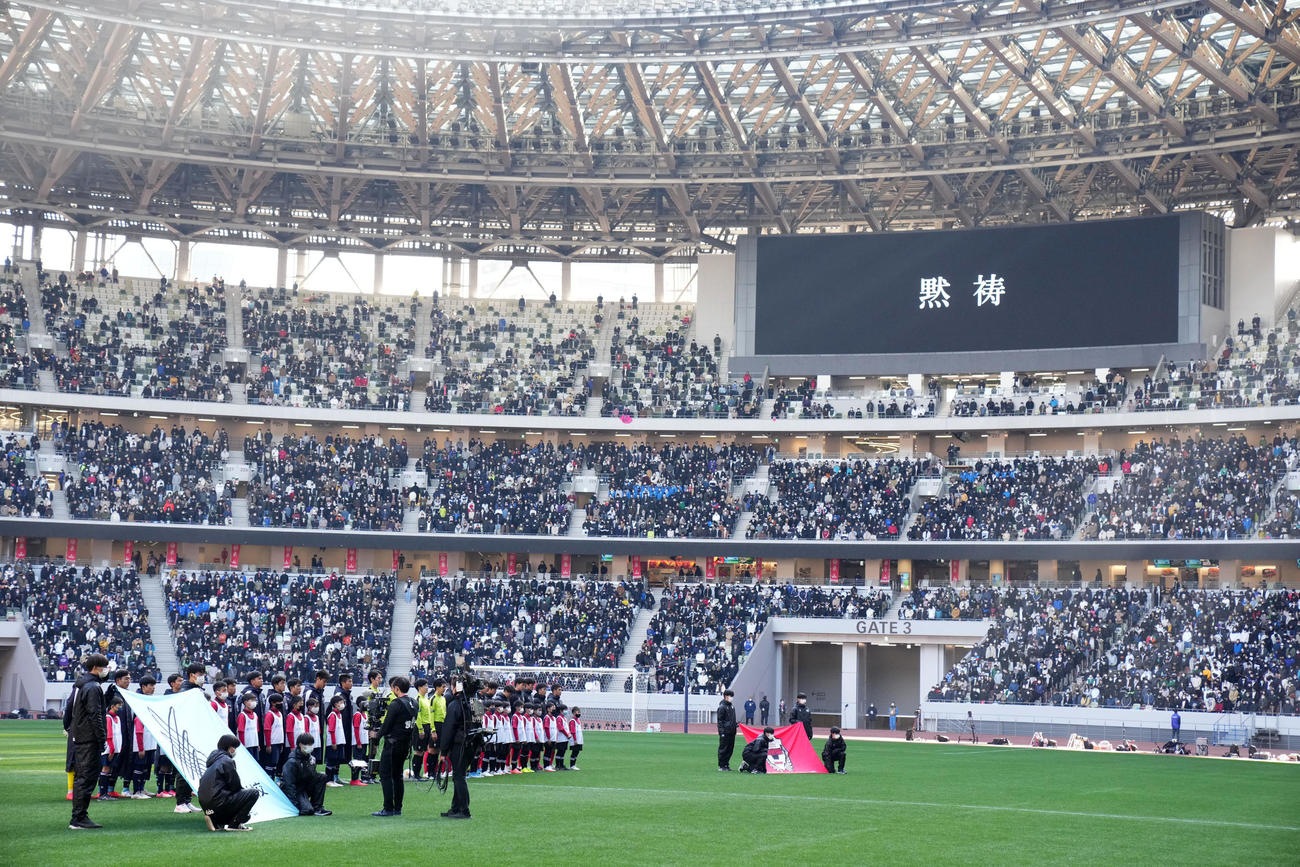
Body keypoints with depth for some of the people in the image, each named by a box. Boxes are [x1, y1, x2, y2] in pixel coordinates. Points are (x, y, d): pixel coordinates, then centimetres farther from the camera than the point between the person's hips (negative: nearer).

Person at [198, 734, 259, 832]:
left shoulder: (214, 759, 19)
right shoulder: (227, 761, -9)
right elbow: (235, 786, -6)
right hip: (217, 801, -9)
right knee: (254, 793, -7)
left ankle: (215, 821, 13)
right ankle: (234, 824, -9)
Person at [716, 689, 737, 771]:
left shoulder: (731, 707, 16)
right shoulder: (722, 707, -10)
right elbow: (720, 720, -13)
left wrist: (734, 728, 18)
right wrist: (722, 732, -17)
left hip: (731, 732, 8)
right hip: (725, 732, -8)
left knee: (730, 749, 10)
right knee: (723, 749, -3)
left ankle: (726, 764, 17)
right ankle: (721, 766, 2)